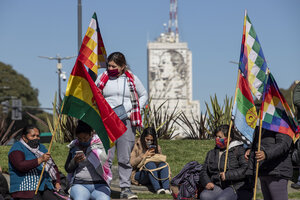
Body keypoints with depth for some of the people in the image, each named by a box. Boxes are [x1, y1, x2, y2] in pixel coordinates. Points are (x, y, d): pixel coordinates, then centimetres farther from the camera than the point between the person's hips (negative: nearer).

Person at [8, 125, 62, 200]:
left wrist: (57, 182, 11)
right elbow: (20, 166, -18)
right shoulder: (17, 148, 1)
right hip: (26, 190, -5)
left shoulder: (41, 147, 22)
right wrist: (40, 160, -27)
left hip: (45, 189, 5)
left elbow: (53, 166, 27)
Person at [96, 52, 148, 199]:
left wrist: (134, 112, 5)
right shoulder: (103, 79, 8)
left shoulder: (132, 79, 8)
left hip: (127, 122, 0)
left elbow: (144, 95, 18)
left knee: (125, 158, 1)